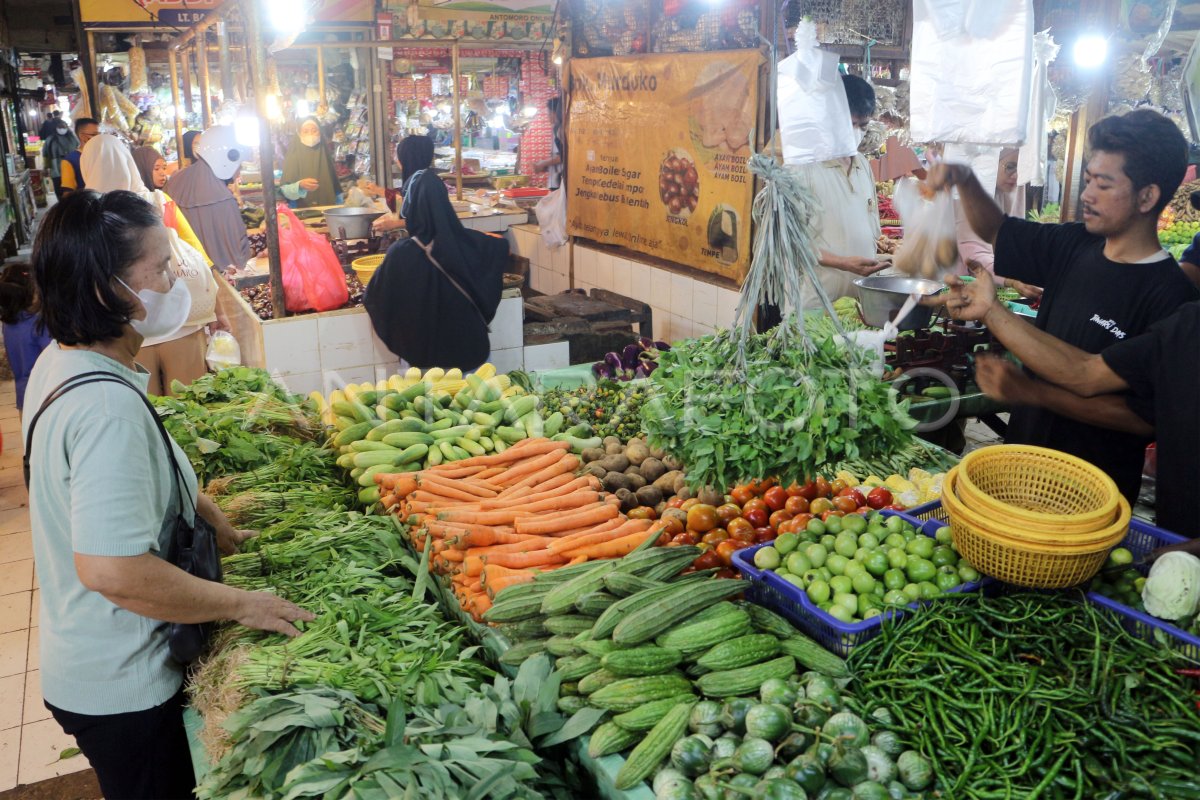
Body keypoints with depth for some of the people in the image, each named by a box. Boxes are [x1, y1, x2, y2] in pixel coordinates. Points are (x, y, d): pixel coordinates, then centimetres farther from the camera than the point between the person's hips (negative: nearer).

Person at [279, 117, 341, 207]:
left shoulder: (326, 156, 10)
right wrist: (300, 185, -23)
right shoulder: (292, 157, 2)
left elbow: (336, 187, 12)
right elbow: (285, 189, -6)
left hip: (327, 210, 2)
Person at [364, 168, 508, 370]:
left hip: (424, 353, -2)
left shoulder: (401, 253, -20)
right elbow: (503, 246, 10)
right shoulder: (470, 243, -12)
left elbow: (374, 297, -5)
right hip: (468, 345, 2)